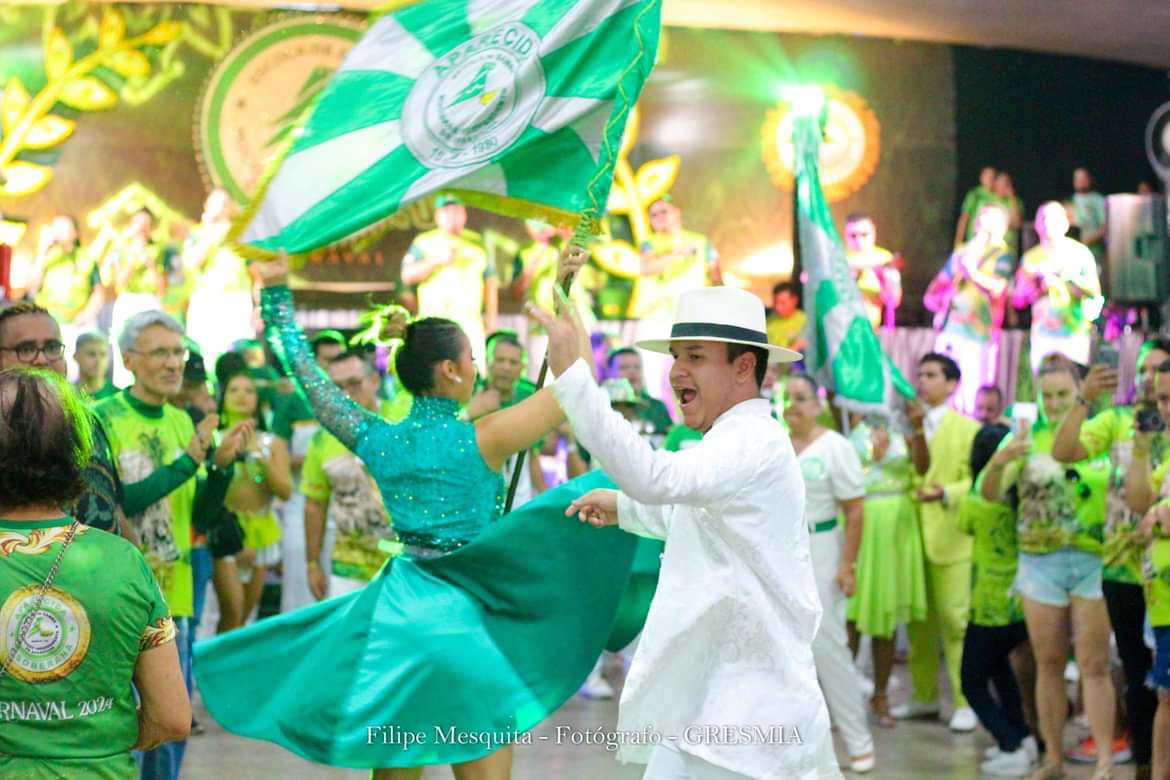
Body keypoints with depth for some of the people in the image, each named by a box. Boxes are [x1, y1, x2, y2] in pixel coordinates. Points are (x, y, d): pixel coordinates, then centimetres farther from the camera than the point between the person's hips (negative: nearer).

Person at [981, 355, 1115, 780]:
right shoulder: (1029, 437, 5)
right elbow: (991, 494, -2)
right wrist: (998, 462, -21)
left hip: (1094, 560, -2)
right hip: (1039, 562, 2)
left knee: (1094, 666, -3)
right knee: (1049, 664, 8)